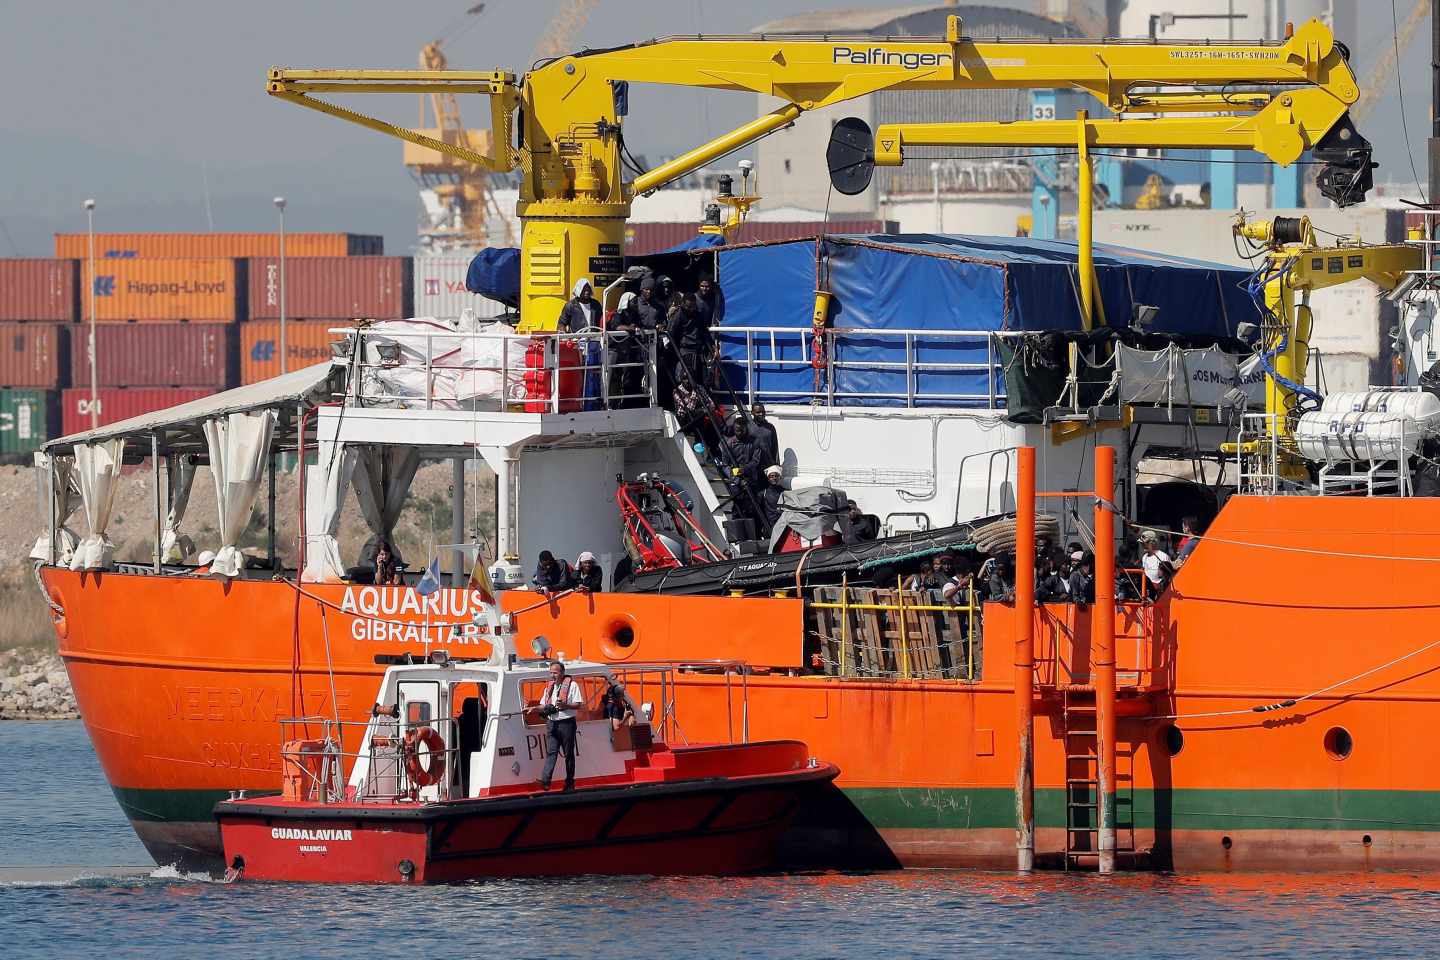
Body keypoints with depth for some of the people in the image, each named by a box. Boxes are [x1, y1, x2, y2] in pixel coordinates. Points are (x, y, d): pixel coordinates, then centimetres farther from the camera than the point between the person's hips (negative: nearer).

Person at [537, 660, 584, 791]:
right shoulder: (549, 686, 16)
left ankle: (570, 783, 12)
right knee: (551, 752, -8)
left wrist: (566, 705, -24)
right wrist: (545, 709, -1)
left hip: (566, 723, -4)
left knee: (569, 754, 5)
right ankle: (545, 780, -21)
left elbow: (579, 704, -8)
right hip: (552, 723, 4)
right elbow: (542, 705, 22)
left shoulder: (571, 685, -3)